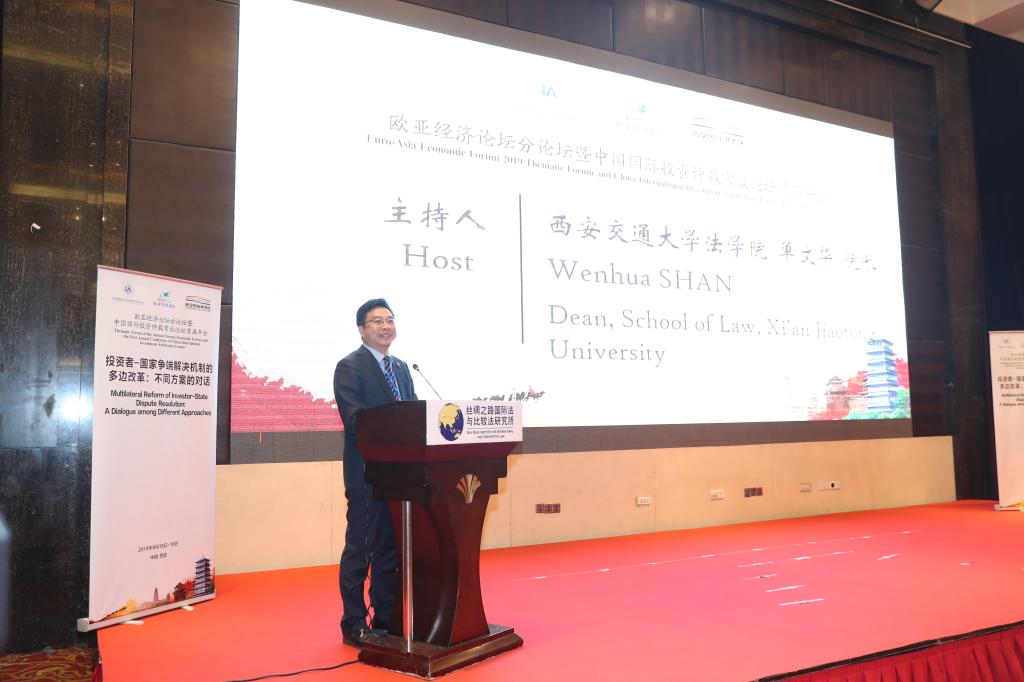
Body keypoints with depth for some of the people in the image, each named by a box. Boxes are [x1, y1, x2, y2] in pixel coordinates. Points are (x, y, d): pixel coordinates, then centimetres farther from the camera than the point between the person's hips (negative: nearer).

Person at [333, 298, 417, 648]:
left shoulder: (402, 368, 16)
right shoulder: (350, 367, -7)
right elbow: (355, 420, -18)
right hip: (367, 474, -7)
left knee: (391, 549, 14)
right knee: (360, 549, 2)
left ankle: (386, 619, 26)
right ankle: (354, 625, 14)